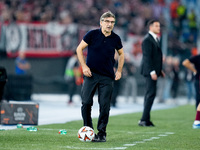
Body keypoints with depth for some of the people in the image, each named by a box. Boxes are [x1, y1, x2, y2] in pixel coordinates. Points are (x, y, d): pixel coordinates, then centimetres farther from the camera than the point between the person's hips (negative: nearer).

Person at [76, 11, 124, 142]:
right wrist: (84, 66, -6)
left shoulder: (115, 39, 3)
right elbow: (79, 49, 3)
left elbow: (121, 54, 20)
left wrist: (119, 70, 10)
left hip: (107, 77, 1)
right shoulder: (92, 34, -4)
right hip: (91, 74, -1)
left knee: (105, 105, -2)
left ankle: (102, 133, 7)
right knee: (86, 103, -3)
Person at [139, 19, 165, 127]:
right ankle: (144, 119, -15)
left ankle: (146, 120, 11)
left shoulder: (154, 39, 18)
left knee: (149, 94, 9)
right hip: (150, 70, -10)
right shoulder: (147, 40, -13)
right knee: (151, 94, -13)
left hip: (153, 71, 10)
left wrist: (159, 70, 20)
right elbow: (147, 57, -20)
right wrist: (152, 72, -25)